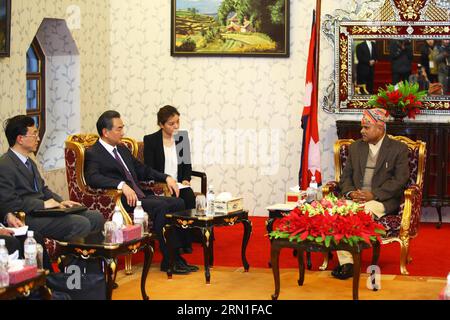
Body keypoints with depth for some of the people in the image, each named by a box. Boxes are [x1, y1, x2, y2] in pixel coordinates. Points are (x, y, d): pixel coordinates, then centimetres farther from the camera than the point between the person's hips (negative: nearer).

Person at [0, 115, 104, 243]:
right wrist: (43, 204, -16)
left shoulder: (29, 162, 18)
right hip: (27, 218, -10)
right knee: (81, 224, -26)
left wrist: (59, 202, 7)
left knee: (96, 217, -1)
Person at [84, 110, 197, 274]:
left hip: (141, 196, 8)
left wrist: (166, 177, 14)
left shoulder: (123, 150, 22)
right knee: (160, 205, -28)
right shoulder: (93, 154, -4)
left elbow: (142, 170, 31)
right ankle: (169, 260, -21)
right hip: (123, 202, -8)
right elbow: (93, 178, -22)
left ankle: (178, 255, -7)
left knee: (178, 202, -10)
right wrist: (122, 185, -34)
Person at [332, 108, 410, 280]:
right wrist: (350, 193, -6)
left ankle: (350, 260, -27)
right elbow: (346, 176, 17)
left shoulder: (399, 149, 4)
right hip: (355, 198, 4)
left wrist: (373, 194, -16)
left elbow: (400, 180, -6)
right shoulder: (355, 147, 19)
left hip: (383, 200, -4)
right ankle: (345, 261, -30)